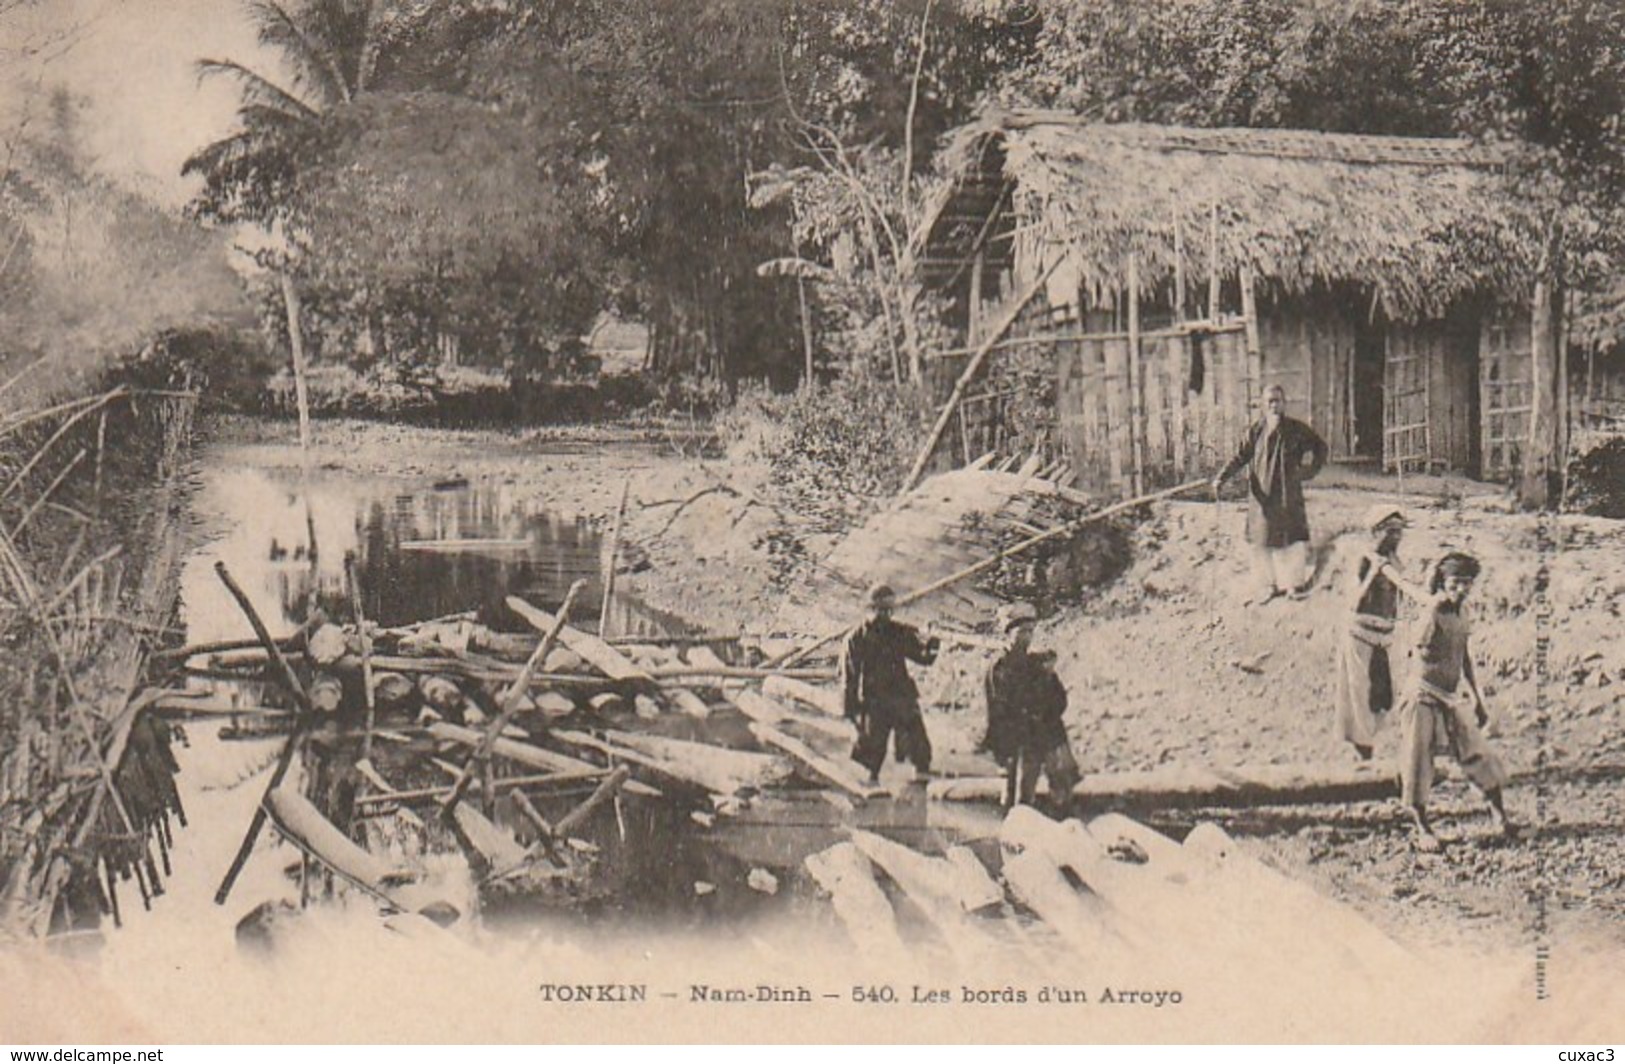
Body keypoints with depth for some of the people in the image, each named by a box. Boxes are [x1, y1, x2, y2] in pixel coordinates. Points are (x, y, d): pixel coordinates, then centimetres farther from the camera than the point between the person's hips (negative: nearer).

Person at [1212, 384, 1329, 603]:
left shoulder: (1297, 429, 3)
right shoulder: (1255, 430, 1)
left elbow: (1320, 446, 16)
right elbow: (1240, 457, -6)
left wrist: (1311, 470, 5)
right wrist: (1221, 478, -19)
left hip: (1289, 494, 0)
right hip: (1262, 494, 0)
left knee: (1292, 536, -1)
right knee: (1263, 539, 2)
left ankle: (1294, 583, 12)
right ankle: (1268, 584, 14)